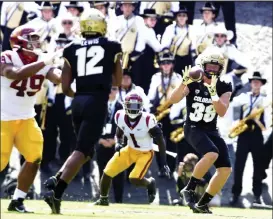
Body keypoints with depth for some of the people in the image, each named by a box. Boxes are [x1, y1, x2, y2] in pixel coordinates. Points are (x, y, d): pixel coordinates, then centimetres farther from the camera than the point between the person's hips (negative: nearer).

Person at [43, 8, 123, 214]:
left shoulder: (72, 50, 10)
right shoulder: (112, 48, 6)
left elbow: (65, 87, 9)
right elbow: (118, 81, 18)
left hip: (78, 102, 4)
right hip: (97, 103, -4)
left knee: (86, 150, 20)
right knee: (82, 151, -7)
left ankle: (57, 179, 0)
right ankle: (57, 192, -20)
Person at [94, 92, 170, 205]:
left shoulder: (147, 120, -28)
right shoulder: (120, 117, -14)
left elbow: (160, 140, -19)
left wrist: (164, 163, -20)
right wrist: (118, 144, -15)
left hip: (145, 153, -5)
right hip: (130, 150, 5)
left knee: (135, 179, -21)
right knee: (107, 172, -2)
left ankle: (150, 183, 16)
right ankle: (103, 199, 22)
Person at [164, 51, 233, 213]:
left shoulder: (224, 88, -1)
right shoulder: (193, 83, -7)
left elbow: (222, 112, -15)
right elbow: (173, 100, -20)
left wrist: (213, 92, -26)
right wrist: (184, 83, -34)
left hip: (211, 131, 5)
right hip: (193, 128, -5)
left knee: (226, 169, -6)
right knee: (212, 154, -32)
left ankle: (202, 204, 7)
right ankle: (189, 190, -17)